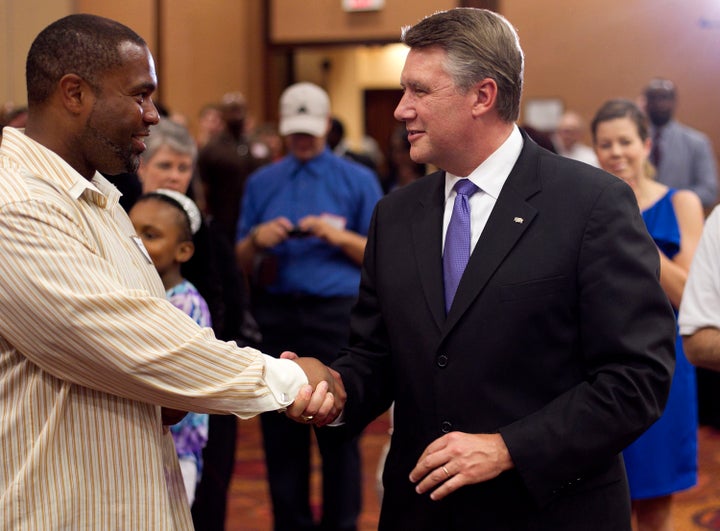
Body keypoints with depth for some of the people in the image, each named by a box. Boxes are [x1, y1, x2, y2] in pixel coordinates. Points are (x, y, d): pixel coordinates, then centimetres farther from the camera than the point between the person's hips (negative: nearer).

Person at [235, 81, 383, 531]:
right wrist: (257, 239, -5)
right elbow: (242, 261, 16)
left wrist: (338, 236, -12)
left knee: (338, 429, -2)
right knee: (281, 431, 6)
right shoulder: (261, 182, 15)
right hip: (276, 313, 3)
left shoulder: (358, 180, 6)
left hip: (337, 312, -3)